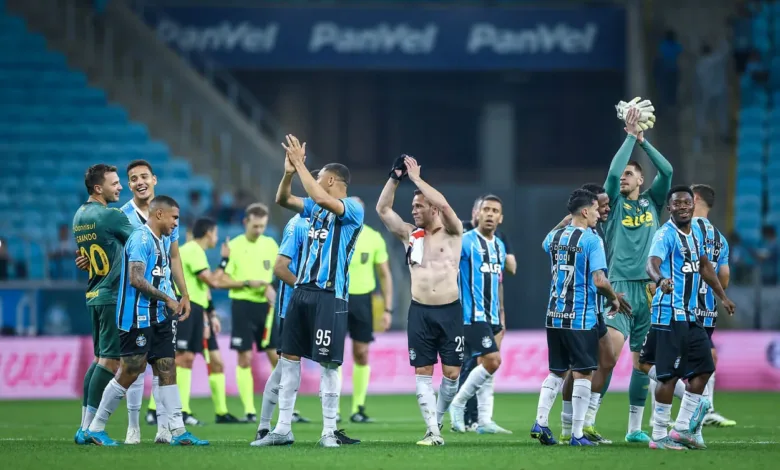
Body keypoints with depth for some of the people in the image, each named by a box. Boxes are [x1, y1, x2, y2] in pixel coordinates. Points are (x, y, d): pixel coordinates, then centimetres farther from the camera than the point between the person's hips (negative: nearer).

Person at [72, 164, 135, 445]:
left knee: (100, 359, 13)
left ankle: (85, 427, 11)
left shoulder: (79, 216, 12)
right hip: (114, 296, -9)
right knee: (111, 361, -7)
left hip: (95, 294, 9)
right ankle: (88, 429, -10)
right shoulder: (110, 216, -14)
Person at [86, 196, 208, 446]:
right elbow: (136, 279, -22)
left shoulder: (163, 241, 16)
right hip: (137, 318, -9)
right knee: (129, 374, -6)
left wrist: (175, 304, 13)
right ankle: (96, 428, 4)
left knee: (167, 370, 5)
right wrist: (167, 299, -15)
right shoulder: (141, 238, -14)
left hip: (158, 318, 9)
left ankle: (178, 431, 4)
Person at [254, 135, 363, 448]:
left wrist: (300, 164, -19)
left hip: (331, 295, -8)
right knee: (289, 357, 6)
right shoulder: (316, 208, 16)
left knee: (327, 363, -5)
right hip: (302, 291, 8)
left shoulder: (353, 210, -8)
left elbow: (322, 199, -24)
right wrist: (290, 171, -1)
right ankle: (283, 429, 10)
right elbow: (283, 200, 15)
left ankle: (330, 430, 3)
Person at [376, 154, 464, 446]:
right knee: (422, 373, -2)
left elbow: (444, 205, -19)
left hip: (449, 311, -3)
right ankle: (433, 432, -1)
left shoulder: (452, 233, 0)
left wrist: (416, 177, -14)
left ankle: (437, 418, 22)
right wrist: (395, 178, -4)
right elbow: (382, 209, 5)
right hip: (420, 312, 3)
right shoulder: (410, 235, 10)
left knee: (452, 373, -1)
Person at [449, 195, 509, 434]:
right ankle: (458, 403, -2)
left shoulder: (499, 246, 15)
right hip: (472, 314, -8)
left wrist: (500, 315, 23)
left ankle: (484, 420, 10)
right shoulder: (466, 241, -9)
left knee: (485, 366, 8)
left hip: (491, 316, 8)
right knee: (492, 361, -16)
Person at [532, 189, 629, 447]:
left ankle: (540, 423, 5)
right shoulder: (591, 240, -11)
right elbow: (599, 280, -19)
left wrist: (569, 219, 36)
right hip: (581, 317, -6)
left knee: (556, 372, 16)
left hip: (555, 316, 6)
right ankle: (577, 434, 0)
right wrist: (614, 299, -1)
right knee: (583, 375, 1)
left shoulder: (554, 237, 7)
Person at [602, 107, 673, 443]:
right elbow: (612, 172, -8)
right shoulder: (614, 204, 7)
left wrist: (643, 141, 5)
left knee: (642, 360, 5)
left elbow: (667, 171, 4)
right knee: (611, 349, -20)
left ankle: (635, 428, 10)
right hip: (620, 286, -4)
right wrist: (630, 137, -1)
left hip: (649, 289, 4)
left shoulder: (652, 202, 14)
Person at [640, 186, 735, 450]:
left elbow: (704, 266, 28)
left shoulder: (696, 233, 14)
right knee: (669, 375, -8)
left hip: (691, 315, 9)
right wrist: (660, 279, -50)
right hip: (669, 315, -9)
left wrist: (722, 296, 31)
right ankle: (659, 436, -1)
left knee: (703, 369, 9)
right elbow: (652, 263, -29)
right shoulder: (666, 235, -12)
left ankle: (682, 429, 18)